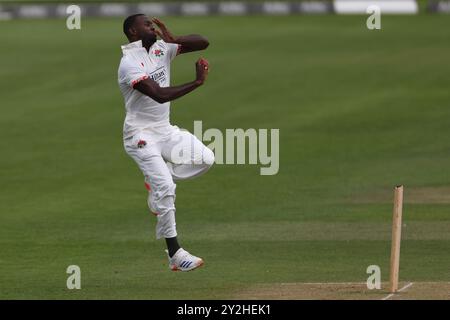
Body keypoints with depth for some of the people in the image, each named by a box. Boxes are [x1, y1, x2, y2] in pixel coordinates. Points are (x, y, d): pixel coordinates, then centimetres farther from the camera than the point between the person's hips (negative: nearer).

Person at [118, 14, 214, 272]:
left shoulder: (161, 49, 7)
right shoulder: (129, 64, -17)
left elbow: (203, 43, 3)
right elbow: (160, 95, -29)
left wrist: (172, 39, -11)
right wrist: (197, 82, -30)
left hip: (165, 130, 8)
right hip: (141, 135, -8)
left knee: (205, 158, -6)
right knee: (165, 188, -16)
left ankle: (157, 183, 10)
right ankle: (174, 253, -11)